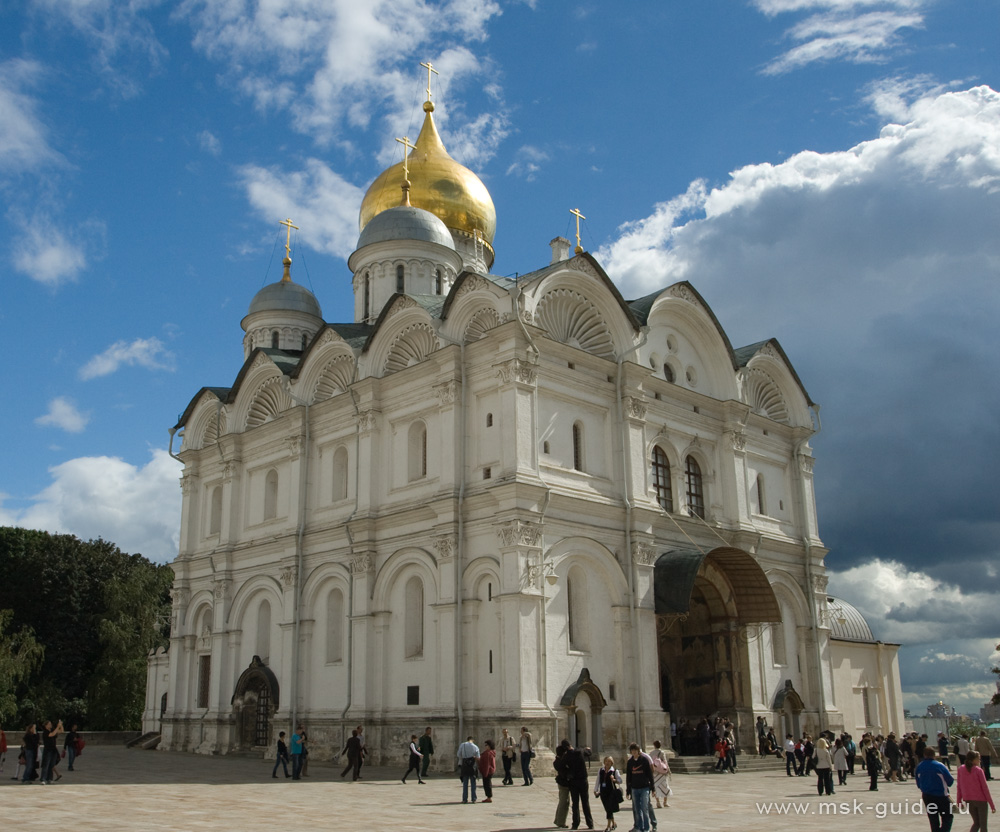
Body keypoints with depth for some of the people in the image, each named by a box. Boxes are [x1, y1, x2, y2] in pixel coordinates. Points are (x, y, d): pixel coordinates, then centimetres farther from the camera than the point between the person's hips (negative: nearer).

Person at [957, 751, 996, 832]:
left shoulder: (961, 769, 1)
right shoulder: (978, 770, -12)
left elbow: (959, 786, 5)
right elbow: (984, 788, -10)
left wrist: (958, 801, 12)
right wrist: (992, 804, -5)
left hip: (968, 800, 4)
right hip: (980, 800, -4)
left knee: (976, 823, 17)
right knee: (983, 825, 5)